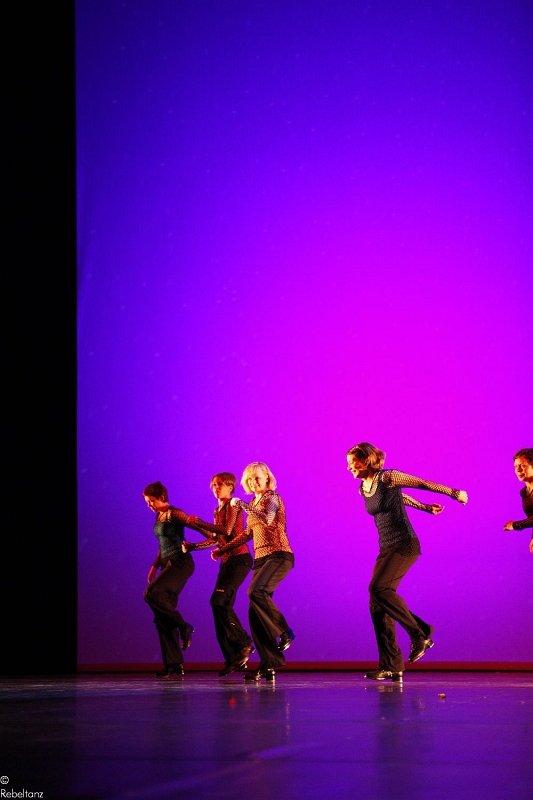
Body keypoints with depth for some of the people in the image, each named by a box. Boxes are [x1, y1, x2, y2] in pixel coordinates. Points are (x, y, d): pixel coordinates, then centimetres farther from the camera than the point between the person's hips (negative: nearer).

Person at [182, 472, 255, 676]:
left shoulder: (233, 506, -5)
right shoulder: (218, 510, 19)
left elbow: (227, 530, -17)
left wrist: (199, 523, -10)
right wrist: (192, 546, 12)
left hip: (239, 559, -9)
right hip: (227, 561, 9)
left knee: (218, 600, -19)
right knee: (222, 606, 1)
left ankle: (243, 642, -8)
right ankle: (233, 658, 3)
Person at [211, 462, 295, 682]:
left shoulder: (271, 497, -4)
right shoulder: (254, 504, 19)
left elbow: (267, 519, -26)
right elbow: (248, 533, 30)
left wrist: (241, 504, -22)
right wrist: (223, 549, 30)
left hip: (278, 556, -8)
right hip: (261, 559, 8)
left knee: (256, 591, -33)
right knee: (254, 613, -3)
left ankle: (285, 633, -18)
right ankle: (268, 665, -3)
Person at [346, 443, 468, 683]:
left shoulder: (386, 478, -11)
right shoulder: (363, 488, 12)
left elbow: (424, 483, -3)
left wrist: (454, 493, 5)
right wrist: (425, 507, 38)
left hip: (405, 544, -8)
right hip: (386, 548, 8)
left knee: (378, 588, -25)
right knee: (377, 605, -3)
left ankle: (420, 633, -13)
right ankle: (391, 666, -2)